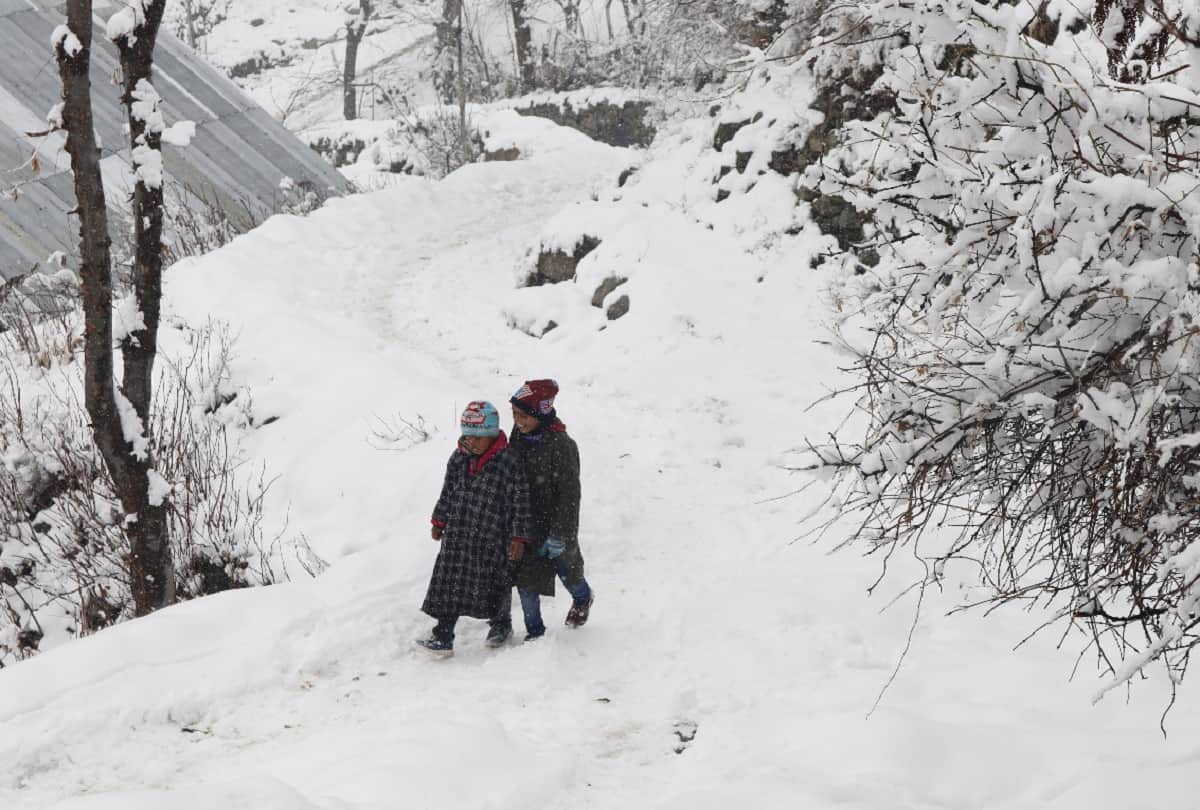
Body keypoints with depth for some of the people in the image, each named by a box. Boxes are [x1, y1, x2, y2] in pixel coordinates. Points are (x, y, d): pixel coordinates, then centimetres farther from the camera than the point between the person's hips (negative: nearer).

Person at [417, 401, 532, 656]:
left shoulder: (509, 462, -15)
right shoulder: (458, 458, 1)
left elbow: (521, 501, -11)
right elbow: (448, 492, 15)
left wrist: (518, 537, -11)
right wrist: (439, 521, 20)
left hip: (492, 539, -4)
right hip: (458, 535, 4)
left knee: (493, 583, 11)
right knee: (449, 583, 0)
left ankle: (500, 624, 36)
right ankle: (443, 636, 4)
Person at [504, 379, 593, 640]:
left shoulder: (561, 445, -25)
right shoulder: (519, 434, -4)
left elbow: (569, 494, -20)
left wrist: (559, 535, -19)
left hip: (553, 521, -5)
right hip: (524, 521, 5)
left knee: (565, 568, 18)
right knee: (525, 578, 4)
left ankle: (582, 598, 50)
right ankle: (534, 631, 18)